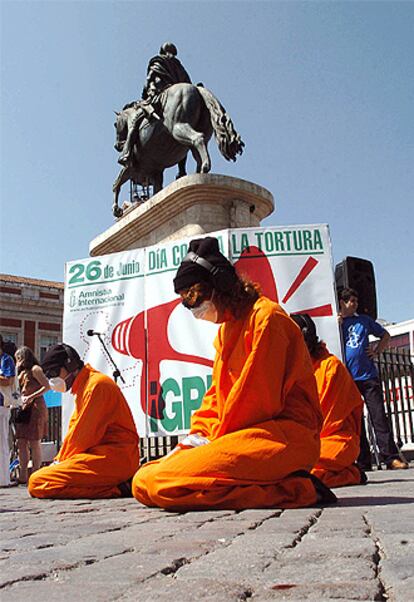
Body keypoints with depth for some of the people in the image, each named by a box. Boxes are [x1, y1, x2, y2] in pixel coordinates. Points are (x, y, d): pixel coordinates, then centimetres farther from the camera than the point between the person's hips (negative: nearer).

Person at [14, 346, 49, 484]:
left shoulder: (35, 369, -3)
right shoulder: (22, 372, 23)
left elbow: (47, 386, -10)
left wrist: (31, 397, -15)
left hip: (35, 408, -8)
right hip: (23, 408, 8)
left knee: (34, 442, -6)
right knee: (21, 442, 1)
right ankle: (23, 475, 3)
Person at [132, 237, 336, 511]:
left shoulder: (267, 317, -8)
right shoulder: (226, 329, 21)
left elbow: (259, 400, -13)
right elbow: (218, 395, 20)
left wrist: (213, 440, -4)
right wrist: (199, 435, 3)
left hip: (283, 435, -10)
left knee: (152, 484, -24)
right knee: (143, 479, 1)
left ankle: (295, 490, -16)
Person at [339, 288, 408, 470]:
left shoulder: (364, 320, 14)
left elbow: (385, 335, 22)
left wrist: (376, 351, 7)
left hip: (368, 376, 1)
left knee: (379, 417, -4)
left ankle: (391, 457, -2)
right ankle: (363, 462, 9)